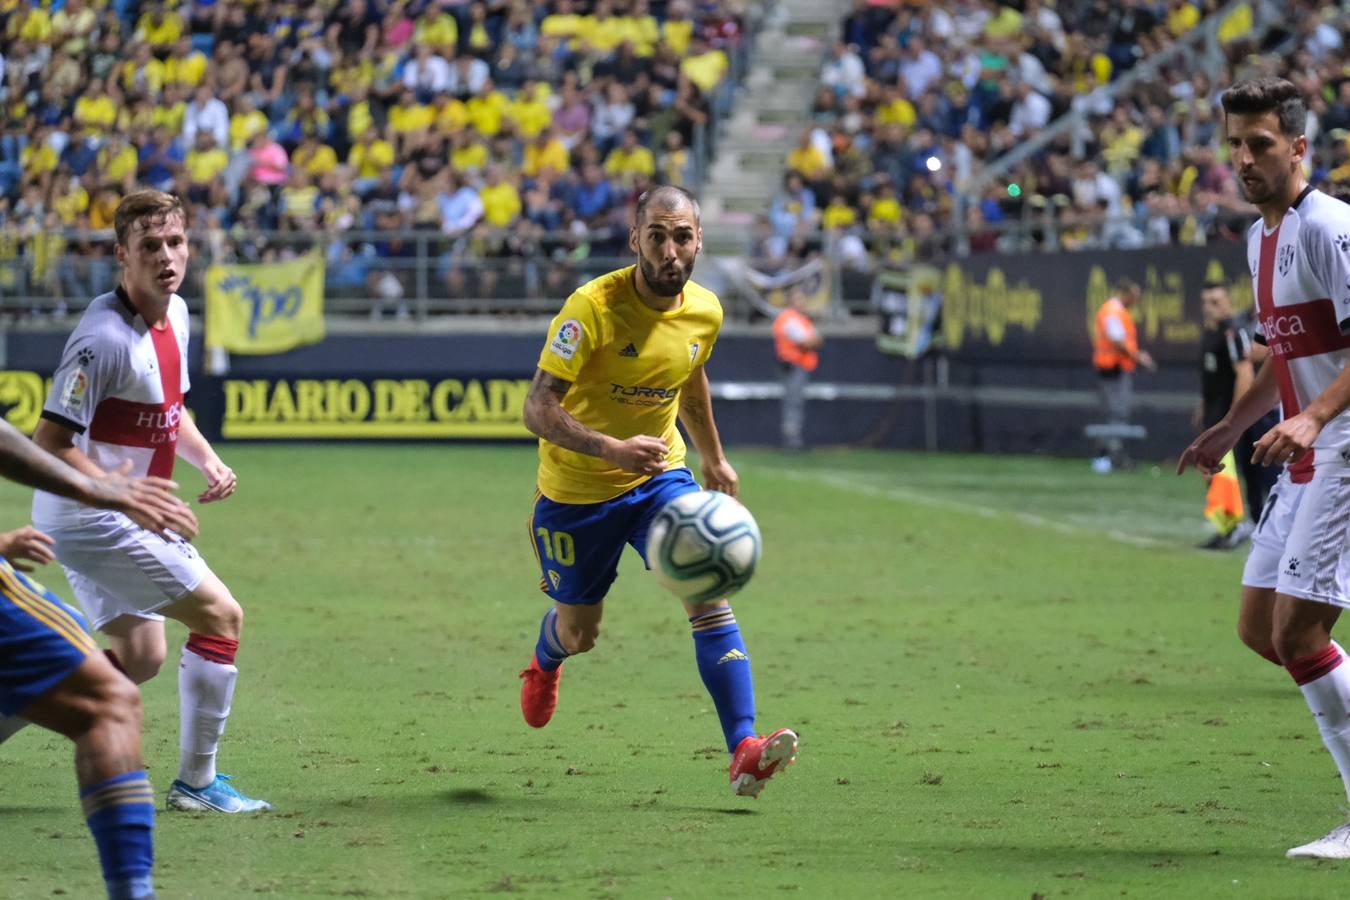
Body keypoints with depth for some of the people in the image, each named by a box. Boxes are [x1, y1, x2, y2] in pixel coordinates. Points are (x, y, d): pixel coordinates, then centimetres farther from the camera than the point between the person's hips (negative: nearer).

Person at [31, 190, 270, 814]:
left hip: (106, 516, 10)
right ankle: (196, 783, 4)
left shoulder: (176, 315, 6)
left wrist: (208, 460, 5)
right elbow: (50, 443, -25)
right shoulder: (107, 337, -24)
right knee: (221, 616, -5)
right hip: (94, 520, -10)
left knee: (138, 657, 16)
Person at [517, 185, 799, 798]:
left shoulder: (704, 311, -7)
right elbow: (538, 409, -30)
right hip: (576, 490, -3)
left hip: (659, 476, 3)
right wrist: (611, 449, -44)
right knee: (580, 632, 12)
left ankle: (744, 751, -27)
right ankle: (545, 664, 53)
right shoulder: (593, 308, -26)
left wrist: (713, 457, 24)